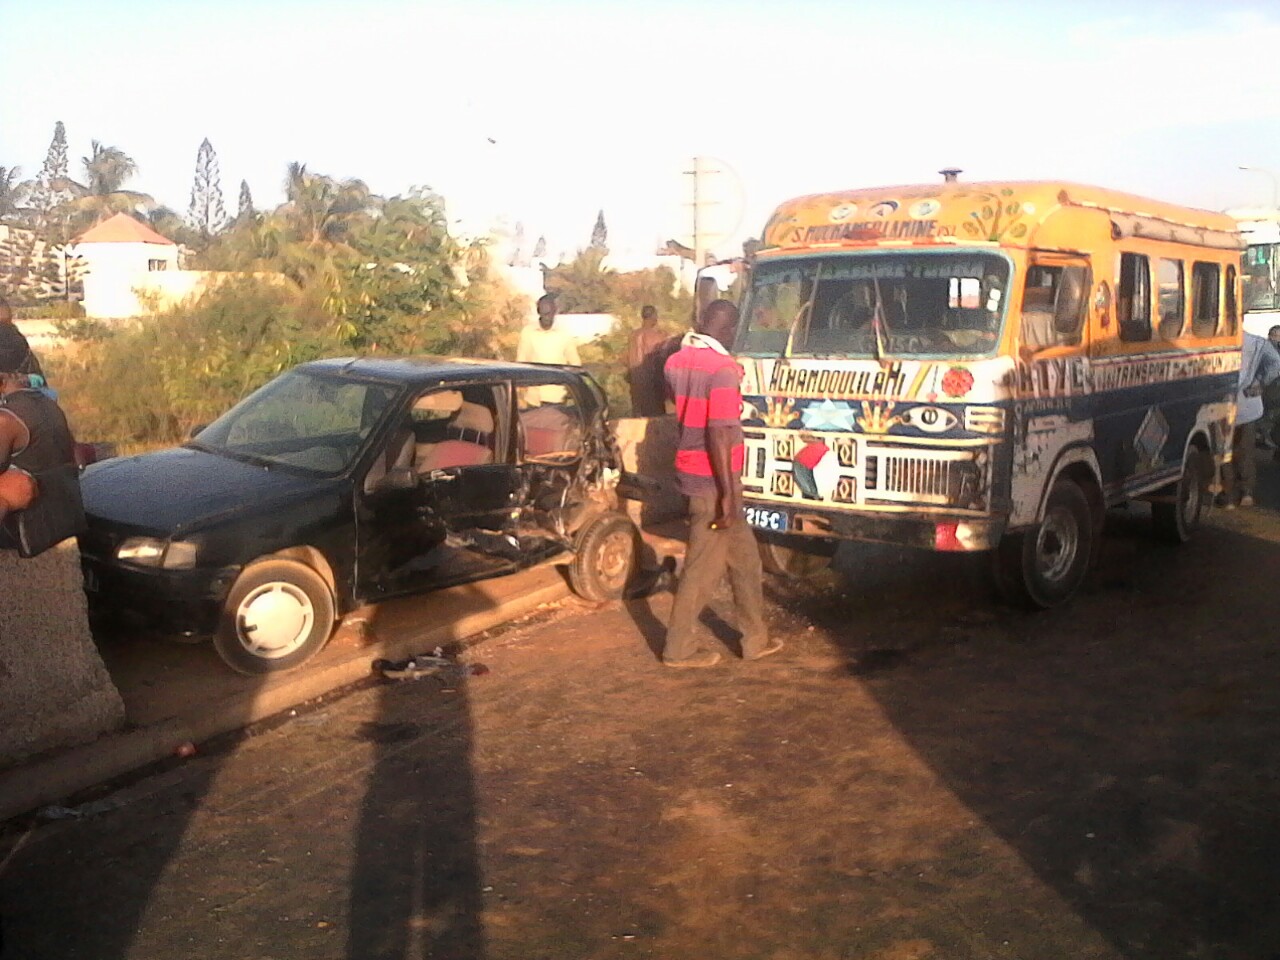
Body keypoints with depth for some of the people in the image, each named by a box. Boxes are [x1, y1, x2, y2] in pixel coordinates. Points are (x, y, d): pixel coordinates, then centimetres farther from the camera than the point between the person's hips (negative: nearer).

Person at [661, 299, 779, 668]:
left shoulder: (677, 361, 5)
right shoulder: (722, 368, -19)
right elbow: (718, 433, -24)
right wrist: (728, 493, -22)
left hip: (689, 470, 9)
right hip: (713, 481, -9)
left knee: (744, 556, 18)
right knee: (704, 566, 3)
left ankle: (756, 639, 26)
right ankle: (679, 648, 14)